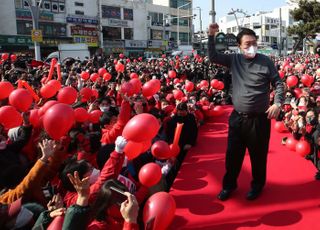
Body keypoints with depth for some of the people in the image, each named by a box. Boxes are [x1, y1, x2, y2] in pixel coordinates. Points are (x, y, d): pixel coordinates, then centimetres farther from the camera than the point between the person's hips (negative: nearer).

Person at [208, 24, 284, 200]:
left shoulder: (265, 62, -5)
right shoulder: (234, 59, 3)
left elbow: (278, 84, -2)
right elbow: (213, 57, 4)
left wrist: (277, 103, -17)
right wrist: (211, 36, -7)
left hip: (259, 118, -2)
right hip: (237, 117, 3)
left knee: (258, 154, 11)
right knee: (232, 154, 12)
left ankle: (257, 185, 34)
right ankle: (229, 184, 32)